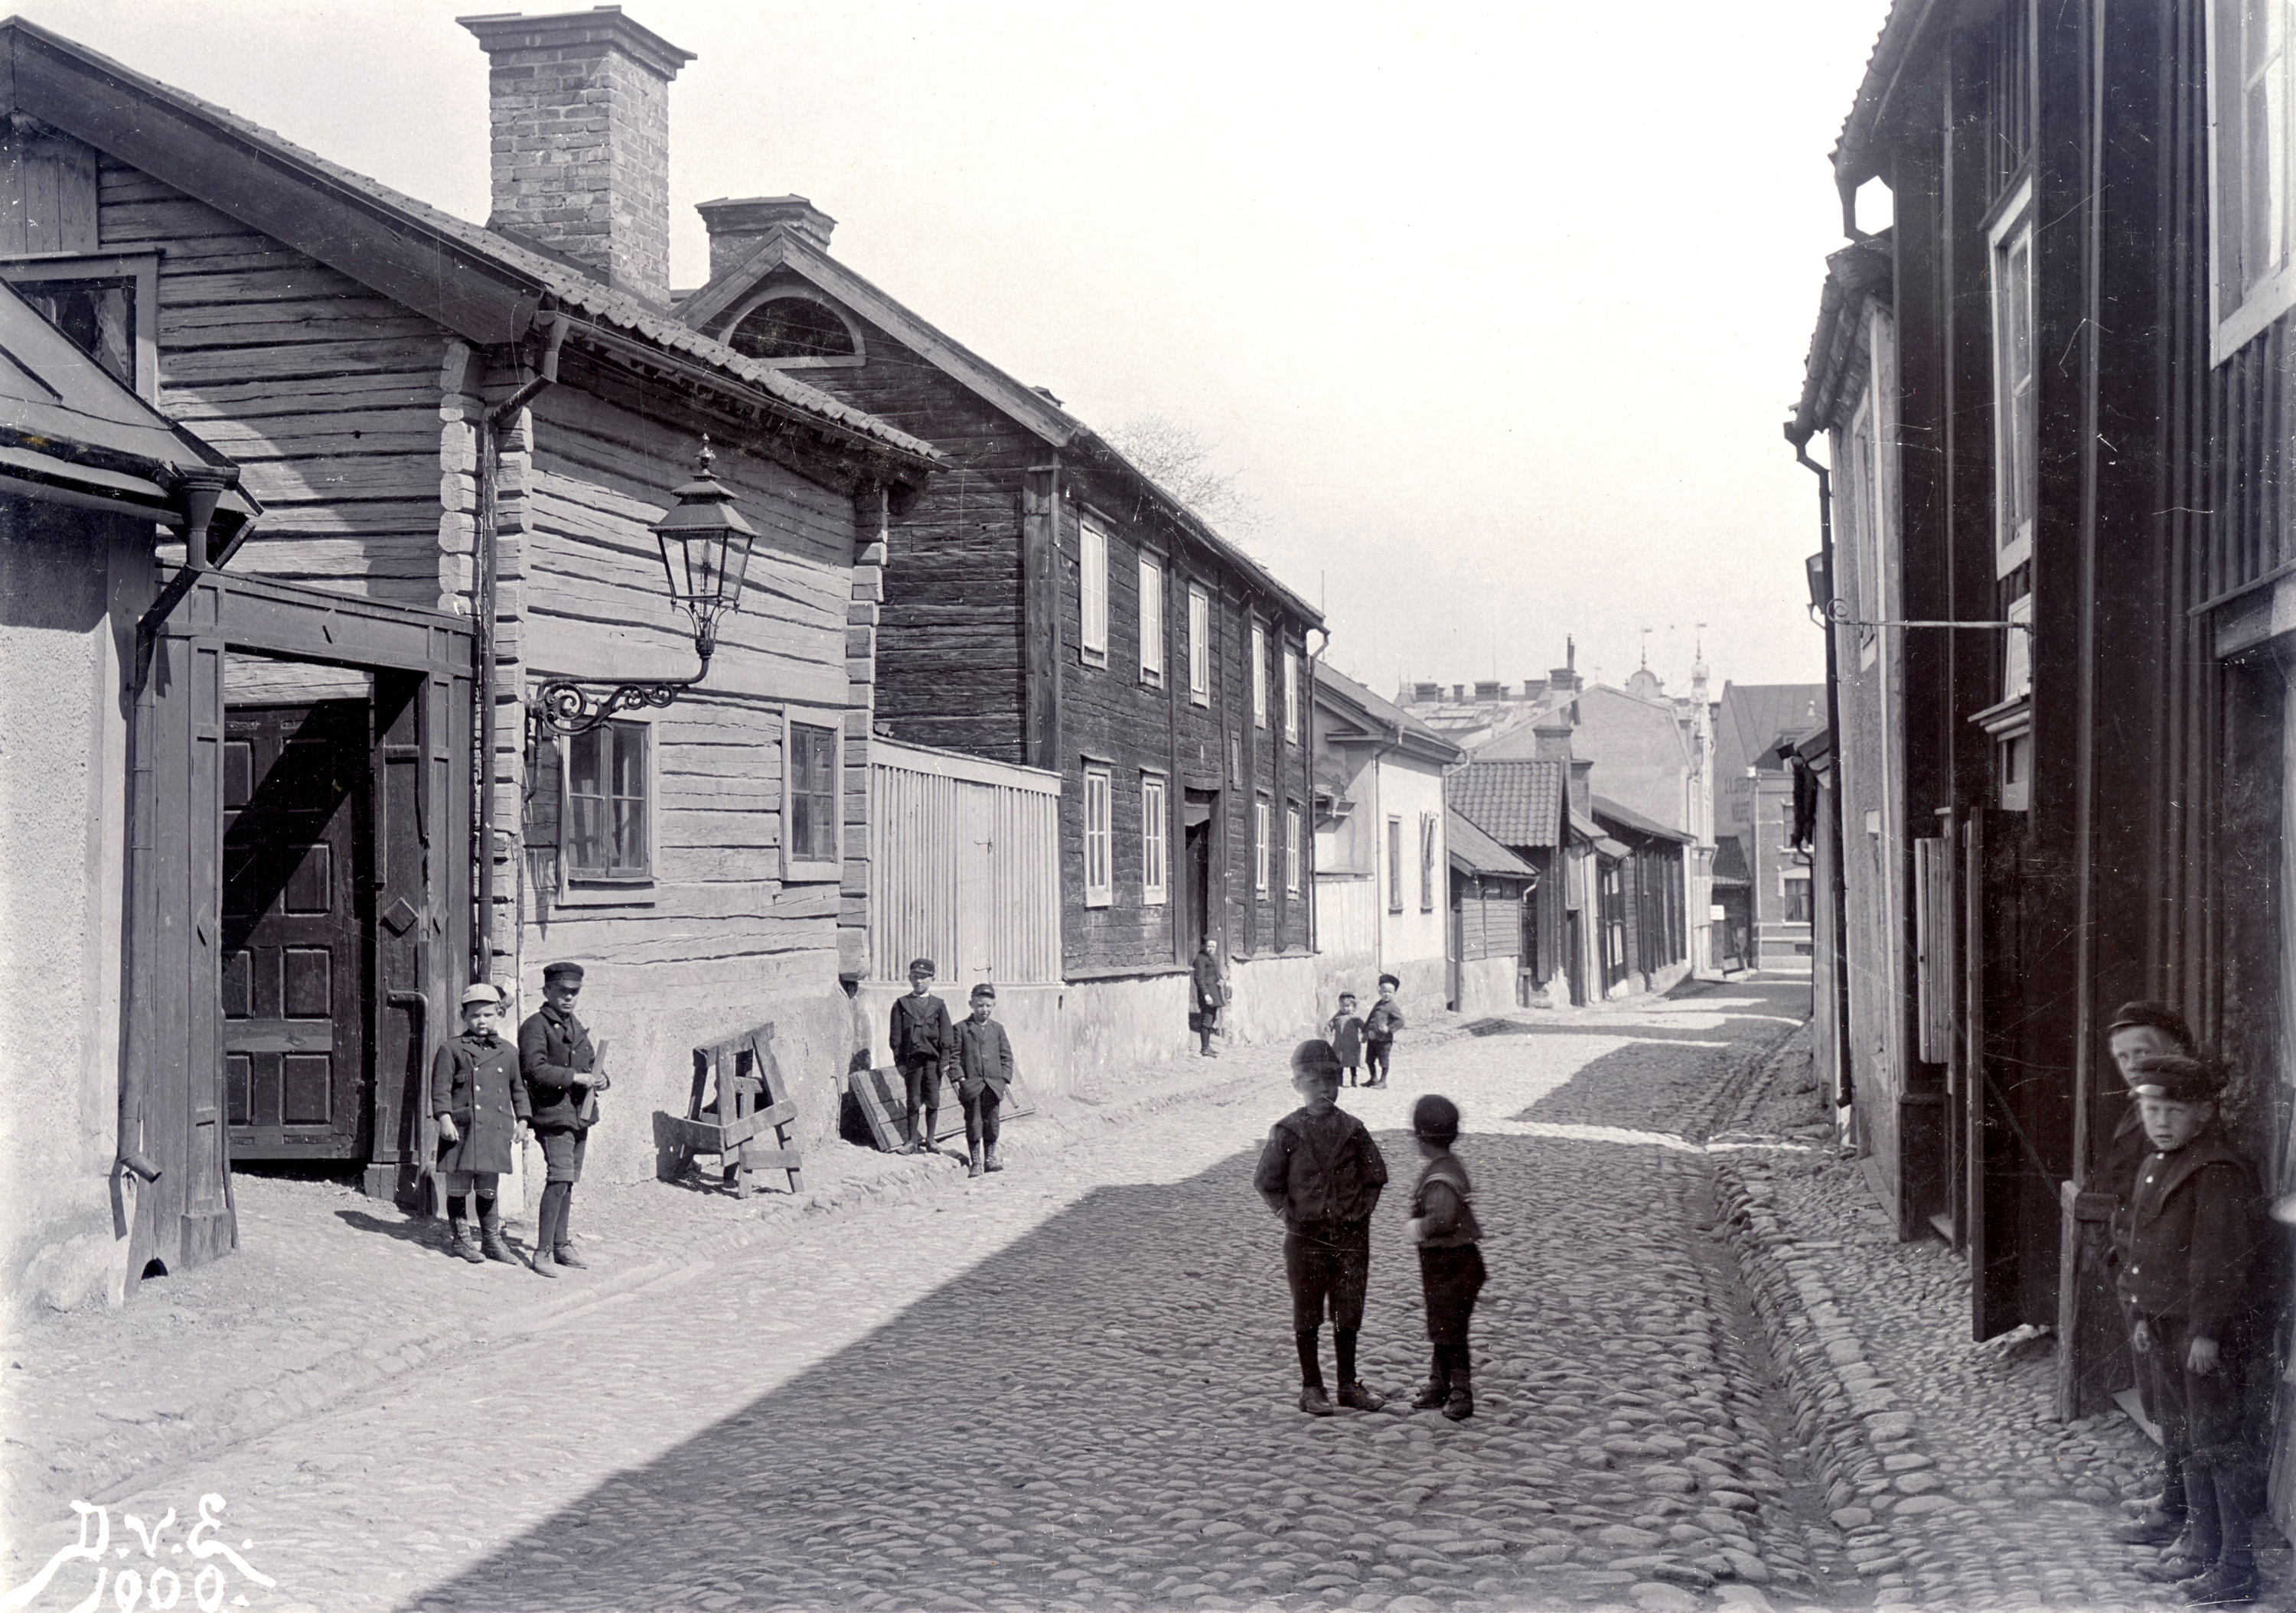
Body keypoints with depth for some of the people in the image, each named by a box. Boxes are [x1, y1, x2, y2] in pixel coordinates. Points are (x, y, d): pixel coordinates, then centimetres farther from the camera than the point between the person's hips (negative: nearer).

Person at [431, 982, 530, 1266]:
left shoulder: (507, 1053, 13)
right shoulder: (452, 1050, 1)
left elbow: (518, 1088, 21)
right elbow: (440, 1086, -3)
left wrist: (521, 1120, 16)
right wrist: (444, 1117, -12)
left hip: (495, 1130, 3)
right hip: (463, 1126, -3)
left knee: (489, 1187, 8)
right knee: (458, 1185, 3)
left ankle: (491, 1239, 16)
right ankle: (456, 1237, 15)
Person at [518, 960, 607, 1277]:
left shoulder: (576, 1026, 19)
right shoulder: (535, 1026, -6)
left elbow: (592, 1062, 26)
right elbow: (535, 1069, -18)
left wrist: (600, 1079, 3)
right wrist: (576, 1077, -20)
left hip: (581, 1113, 8)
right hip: (553, 1112, -8)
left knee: (569, 1182, 13)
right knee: (559, 1179, -16)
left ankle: (561, 1245, 22)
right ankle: (542, 1251, -12)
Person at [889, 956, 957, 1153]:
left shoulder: (938, 1005, 9)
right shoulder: (901, 1004, 7)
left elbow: (946, 1036, 7)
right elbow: (896, 1036, 5)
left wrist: (945, 1060, -2)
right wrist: (900, 1061, -2)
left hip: (933, 1059, 1)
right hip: (912, 1059, -1)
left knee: (933, 1101, 1)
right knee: (914, 1102, 0)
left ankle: (930, 1139, 11)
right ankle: (913, 1141, 6)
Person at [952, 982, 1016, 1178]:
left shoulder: (997, 1029, 11)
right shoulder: (961, 1028, 2)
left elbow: (1006, 1056, 12)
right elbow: (955, 1055, 1)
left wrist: (1004, 1078, 3)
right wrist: (960, 1077, -8)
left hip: (993, 1084, 3)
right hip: (971, 1084, -3)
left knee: (992, 1122, 6)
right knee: (973, 1123, -1)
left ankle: (990, 1158, 17)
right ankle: (975, 1162, 5)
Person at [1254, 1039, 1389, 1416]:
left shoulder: (1352, 1130, 2)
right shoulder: (1287, 1132, -6)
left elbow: (1375, 1176, 11)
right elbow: (1266, 1181, -1)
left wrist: (1361, 1212, 2)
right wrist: (1289, 1214, -7)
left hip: (1350, 1233, 3)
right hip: (1306, 1236, -2)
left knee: (1349, 1312, 10)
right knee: (1307, 1314, 5)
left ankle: (1349, 1384, 23)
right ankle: (1311, 1387, 16)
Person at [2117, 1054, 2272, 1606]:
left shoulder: (2219, 1171, -17)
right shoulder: (2154, 1167, 12)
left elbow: (2223, 1259, -20)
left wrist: (2207, 1331, -20)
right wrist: (2142, 1317, 13)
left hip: (2212, 1334, -9)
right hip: (2166, 1331, 9)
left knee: (2222, 1447, -2)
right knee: (2189, 1446, 15)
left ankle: (2237, 1571, 6)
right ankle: (2205, 1557, 25)